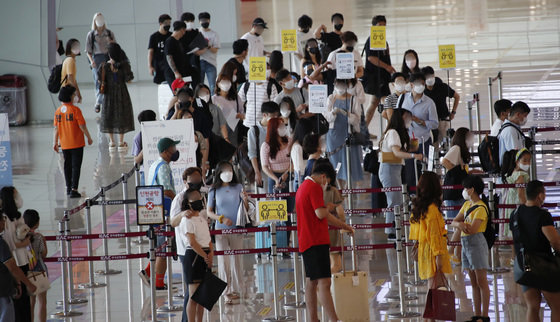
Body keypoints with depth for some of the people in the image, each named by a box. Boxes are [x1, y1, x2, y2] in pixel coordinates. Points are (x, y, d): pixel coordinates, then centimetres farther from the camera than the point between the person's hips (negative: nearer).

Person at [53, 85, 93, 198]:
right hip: (76, 144, -5)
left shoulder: (58, 111, 3)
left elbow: (56, 128, 4)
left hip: (64, 145, 5)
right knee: (76, 166, -3)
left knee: (67, 166, 15)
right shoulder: (75, 109, -13)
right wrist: (89, 138, -1)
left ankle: (68, 188, 21)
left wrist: (55, 142, 9)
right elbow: (82, 126, -13)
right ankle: (74, 189, -9)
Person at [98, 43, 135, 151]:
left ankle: (112, 142, 15)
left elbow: (100, 80, -8)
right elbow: (128, 79, -11)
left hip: (109, 93, 1)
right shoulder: (124, 65, -12)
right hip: (122, 92, -1)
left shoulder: (105, 66, -10)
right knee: (122, 115, 9)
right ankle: (121, 142, 10)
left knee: (109, 115, 12)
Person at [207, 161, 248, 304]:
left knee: (236, 259, 8)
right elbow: (209, 212, 3)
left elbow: (246, 209, 8)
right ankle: (227, 292, 0)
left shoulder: (238, 187, 4)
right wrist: (222, 218, -13)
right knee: (223, 260, -4)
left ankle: (236, 290, 19)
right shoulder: (214, 191, 0)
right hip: (221, 230, -1)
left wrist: (245, 200, -13)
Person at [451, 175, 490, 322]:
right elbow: (454, 222, 9)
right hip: (465, 244, 9)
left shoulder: (481, 208, -13)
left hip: (476, 243, -9)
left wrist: (461, 224, -3)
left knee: (481, 282, -5)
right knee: (474, 283, 10)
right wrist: (460, 224, -13)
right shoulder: (467, 204, 13)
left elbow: (472, 229, -21)